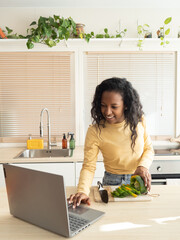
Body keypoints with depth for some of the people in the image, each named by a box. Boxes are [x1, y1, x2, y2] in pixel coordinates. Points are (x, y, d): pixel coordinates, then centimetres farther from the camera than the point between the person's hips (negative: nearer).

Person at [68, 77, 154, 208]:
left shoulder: (139, 120, -8)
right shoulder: (95, 131, -16)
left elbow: (148, 148, 5)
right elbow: (88, 167, -15)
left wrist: (143, 165, -15)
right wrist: (82, 191, -32)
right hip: (112, 183, -2)